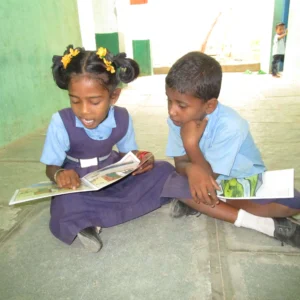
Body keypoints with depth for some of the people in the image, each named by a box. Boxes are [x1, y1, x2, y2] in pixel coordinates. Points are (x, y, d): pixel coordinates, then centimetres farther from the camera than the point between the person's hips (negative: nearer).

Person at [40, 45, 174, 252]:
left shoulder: (122, 118, -11)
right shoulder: (61, 122, -18)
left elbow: (127, 153, 3)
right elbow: (51, 167, -9)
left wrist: (138, 159, -21)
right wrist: (59, 174, -34)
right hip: (79, 187, -5)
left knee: (164, 171, -15)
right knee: (66, 207, -40)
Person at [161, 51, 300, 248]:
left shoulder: (229, 126, -32)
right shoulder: (178, 120, -18)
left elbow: (211, 175, -28)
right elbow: (180, 163, -15)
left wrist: (191, 142, -39)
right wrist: (192, 169, -38)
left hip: (246, 181, -3)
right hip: (209, 183, 3)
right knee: (175, 184, -27)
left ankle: (197, 204, -21)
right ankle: (265, 223, -20)